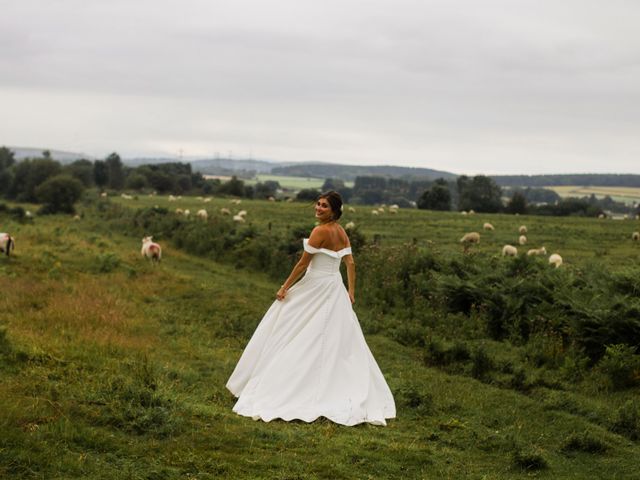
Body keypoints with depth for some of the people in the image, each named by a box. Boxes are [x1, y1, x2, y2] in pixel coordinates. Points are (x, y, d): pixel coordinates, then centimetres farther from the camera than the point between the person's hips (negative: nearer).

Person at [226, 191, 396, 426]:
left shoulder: (320, 231, -18)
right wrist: (351, 291, 10)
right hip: (335, 290, 8)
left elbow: (302, 264, -15)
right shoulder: (342, 232, 6)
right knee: (338, 343, 12)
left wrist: (285, 287, -8)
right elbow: (350, 263, 6)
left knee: (299, 340, 3)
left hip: (316, 289, -8)